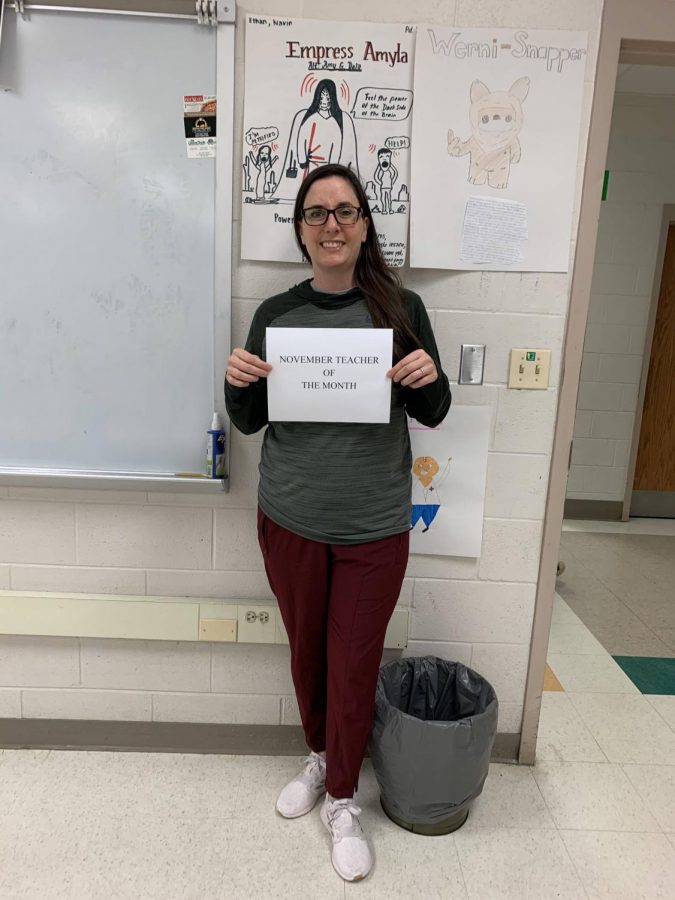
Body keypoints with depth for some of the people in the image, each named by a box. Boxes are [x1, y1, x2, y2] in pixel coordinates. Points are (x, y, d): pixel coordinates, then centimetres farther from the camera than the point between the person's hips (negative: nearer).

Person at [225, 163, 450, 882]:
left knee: (355, 665, 10)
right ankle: (319, 758, 47)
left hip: (374, 526, -1)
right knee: (306, 651, 19)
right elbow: (249, 422, 5)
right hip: (290, 519, 2)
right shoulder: (276, 313, 0)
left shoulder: (401, 308, -3)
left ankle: (342, 800, 35)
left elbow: (432, 415, 2)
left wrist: (430, 379, -19)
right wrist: (237, 382, -17)